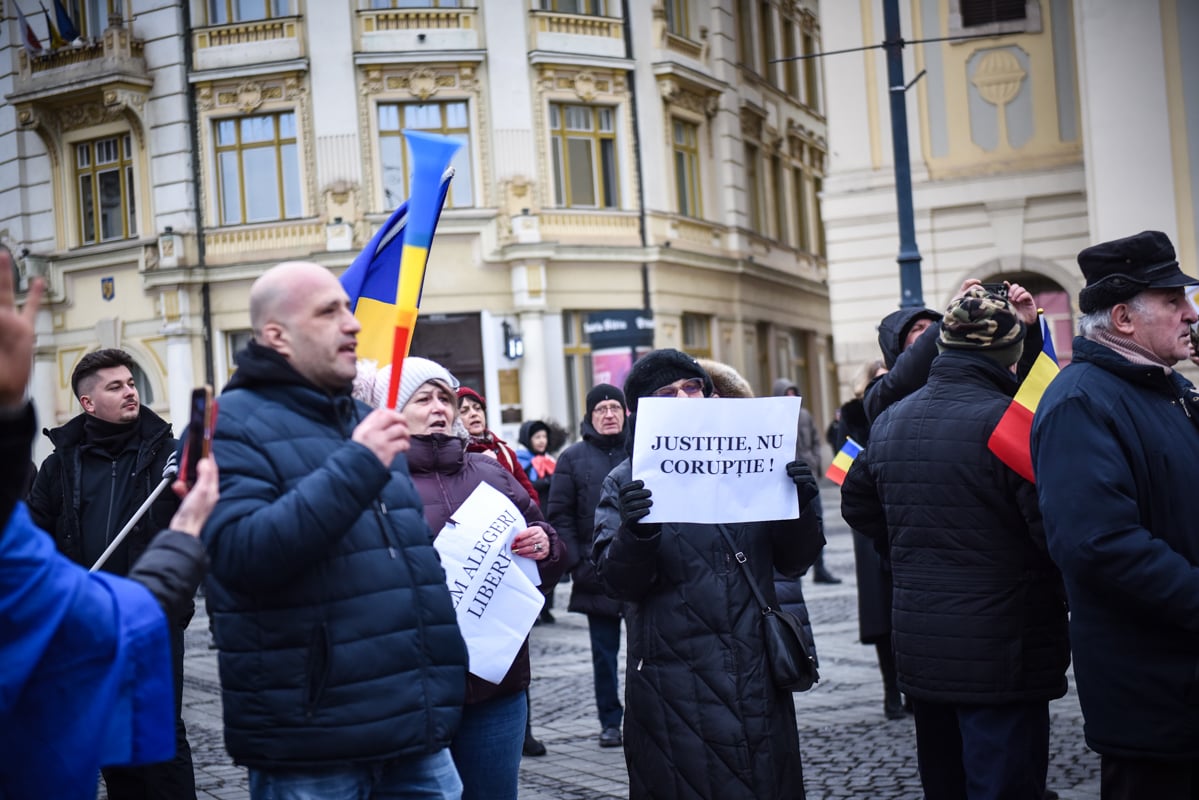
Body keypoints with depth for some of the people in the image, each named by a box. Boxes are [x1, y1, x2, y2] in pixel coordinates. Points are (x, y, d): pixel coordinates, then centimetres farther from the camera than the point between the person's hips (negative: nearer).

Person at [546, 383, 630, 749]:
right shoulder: (573, 458, 4)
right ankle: (610, 721, 18)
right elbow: (559, 516, 2)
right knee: (604, 651, 7)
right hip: (597, 575, 0)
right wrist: (577, 563, -6)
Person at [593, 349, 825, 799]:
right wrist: (635, 530, -27)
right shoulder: (627, 482, 1)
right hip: (674, 689, -3)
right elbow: (618, 581, -8)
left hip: (758, 678, 3)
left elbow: (793, 562, 8)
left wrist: (801, 505, -11)